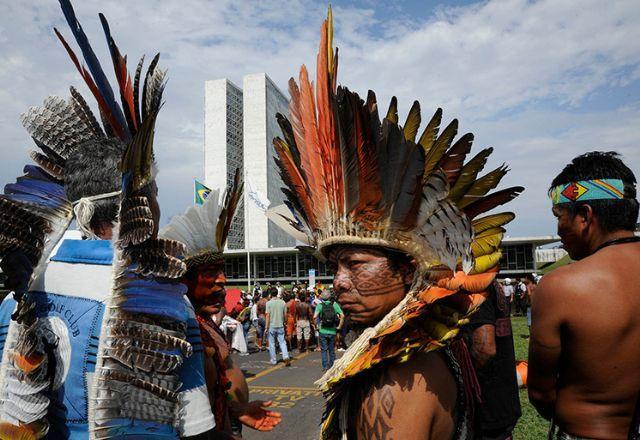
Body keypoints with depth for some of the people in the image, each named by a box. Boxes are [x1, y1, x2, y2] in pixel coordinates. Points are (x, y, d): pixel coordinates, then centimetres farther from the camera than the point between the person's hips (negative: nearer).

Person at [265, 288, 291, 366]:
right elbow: (285, 315, 4)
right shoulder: (282, 302, -1)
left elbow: (268, 316, -11)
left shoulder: (269, 303, -10)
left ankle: (273, 361, 16)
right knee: (282, 342, 9)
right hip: (280, 326, 2)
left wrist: (266, 327, -7)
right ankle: (286, 357, -8)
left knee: (272, 344, 9)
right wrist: (284, 322, 21)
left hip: (271, 326, -2)